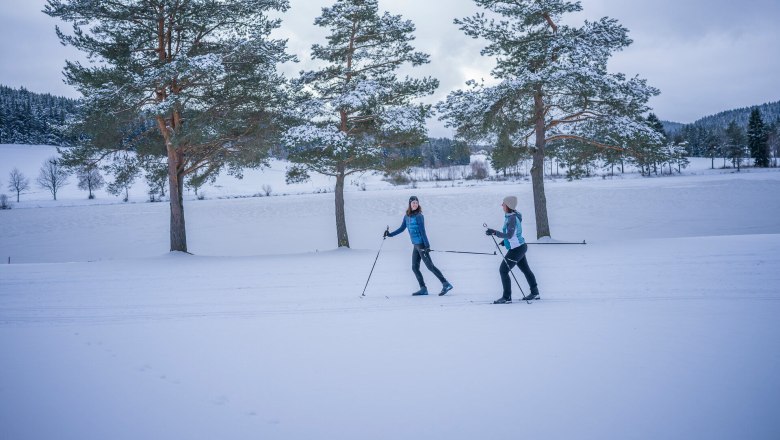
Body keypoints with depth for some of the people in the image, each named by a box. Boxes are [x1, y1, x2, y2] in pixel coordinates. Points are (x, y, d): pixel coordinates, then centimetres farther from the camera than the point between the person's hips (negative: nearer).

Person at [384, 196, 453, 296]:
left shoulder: (418, 216, -12)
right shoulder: (407, 216, 11)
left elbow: (422, 231, -16)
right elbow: (401, 228, 23)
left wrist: (427, 245, -19)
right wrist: (390, 234, 22)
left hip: (421, 244, -8)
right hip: (416, 245, 8)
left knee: (430, 266, -8)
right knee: (415, 267, 6)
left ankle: (446, 284, -6)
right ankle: (423, 289, 9)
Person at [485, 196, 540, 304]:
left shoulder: (512, 218, -24)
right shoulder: (510, 215, 5)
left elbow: (509, 235, -31)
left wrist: (494, 232, -35)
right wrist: (505, 240, 13)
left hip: (516, 249, -11)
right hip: (520, 247, 11)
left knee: (503, 270, -7)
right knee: (526, 270, 21)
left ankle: (507, 297, -1)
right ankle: (535, 293, 35)